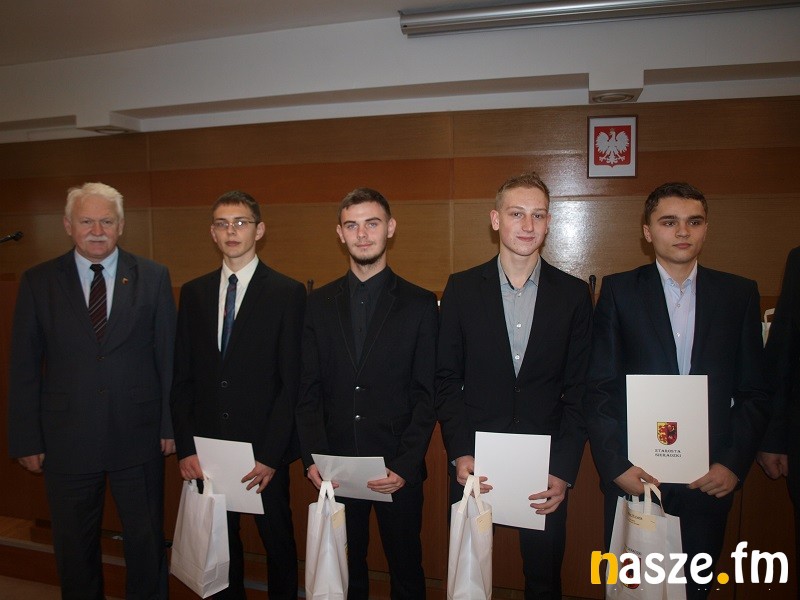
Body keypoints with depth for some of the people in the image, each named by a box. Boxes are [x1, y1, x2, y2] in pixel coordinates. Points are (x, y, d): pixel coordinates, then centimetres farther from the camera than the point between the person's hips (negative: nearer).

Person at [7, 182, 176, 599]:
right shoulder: (37, 282, -1)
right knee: (74, 547, 19)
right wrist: (27, 440, -1)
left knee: (146, 542, 15)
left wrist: (171, 424, -3)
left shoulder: (153, 277, -2)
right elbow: (23, 368, 1)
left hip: (138, 437, 0)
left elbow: (169, 357, -2)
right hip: (66, 440, 1)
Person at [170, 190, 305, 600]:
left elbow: (291, 381, -9)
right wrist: (185, 448, 0)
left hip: (264, 448, -3)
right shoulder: (193, 293, 7)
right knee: (220, 542, 15)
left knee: (278, 542, 12)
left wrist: (270, 455, -12)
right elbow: (182, 378, 7)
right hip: (206, 447, 3)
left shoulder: (287, 293, -5)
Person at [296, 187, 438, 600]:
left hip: (398, 469, -2)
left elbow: (426, 395, -5)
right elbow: (309, 392, 3)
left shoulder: (420, 304, -3)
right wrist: (313, 459, -7)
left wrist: (405, 465, -13)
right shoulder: (319, 303, 5)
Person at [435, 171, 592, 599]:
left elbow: (578, 391, 0)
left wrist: (564, 470, -6)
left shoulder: (573, 294, 0)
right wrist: (459, 454, -9)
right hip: (474, 465, 0)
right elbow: (447, 379, -1)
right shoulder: (461, 288, -2)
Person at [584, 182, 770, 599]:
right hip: (633, 475, -1)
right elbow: (600, 389, -5)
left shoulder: (740, 294, 4)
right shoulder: (618, 290, -2)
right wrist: (616, 465, -11)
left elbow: (754, 392, 5)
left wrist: (734, 463, -4)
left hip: (710, 479, 2)